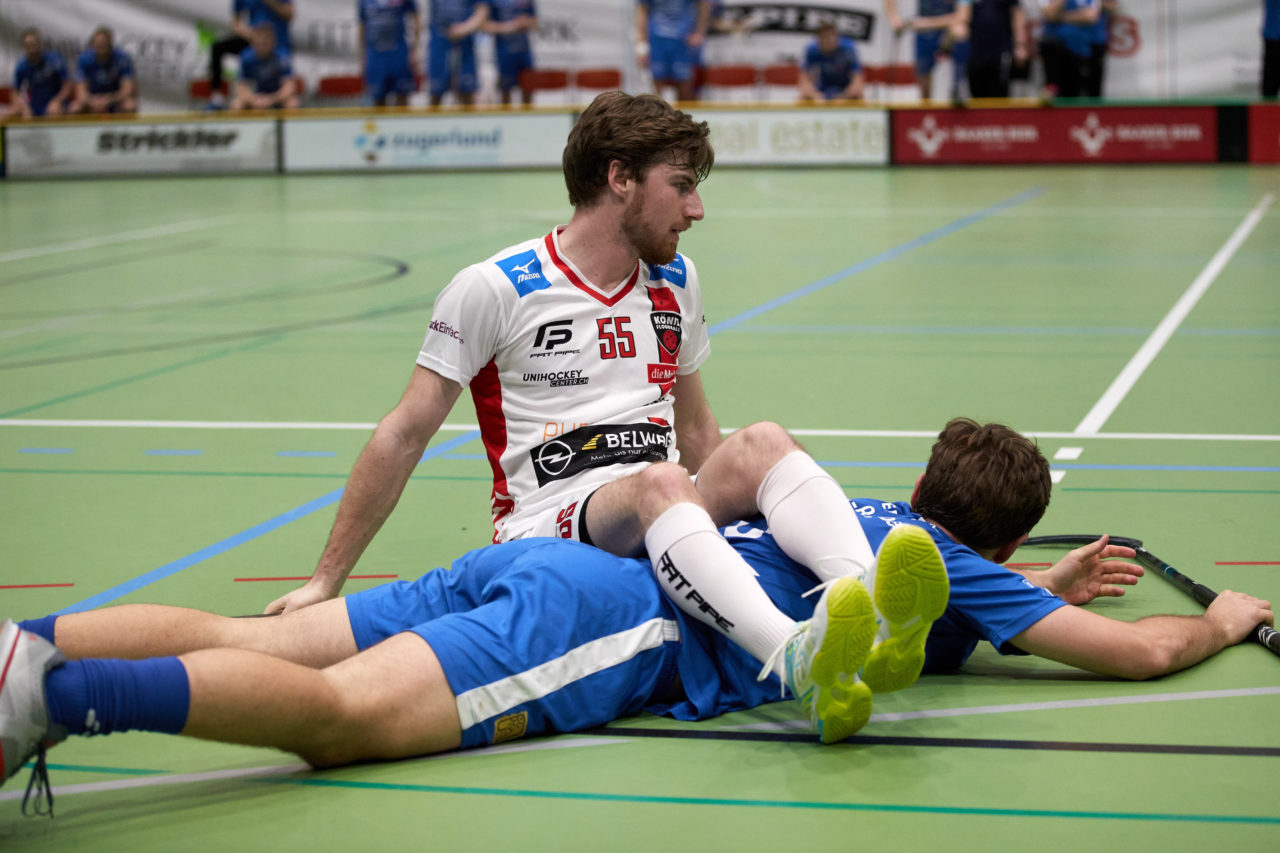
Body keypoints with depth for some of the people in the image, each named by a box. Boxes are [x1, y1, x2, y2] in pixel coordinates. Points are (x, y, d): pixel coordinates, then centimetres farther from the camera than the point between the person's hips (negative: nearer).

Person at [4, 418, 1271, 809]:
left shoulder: (883, 514, 32)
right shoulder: (957, 566, 11)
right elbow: (1139, 652, 14)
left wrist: (1050, 586, 54)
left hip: (538, 565, 8)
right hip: (616, 621, -8)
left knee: (243, 644, -4)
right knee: (345, 711, -28)